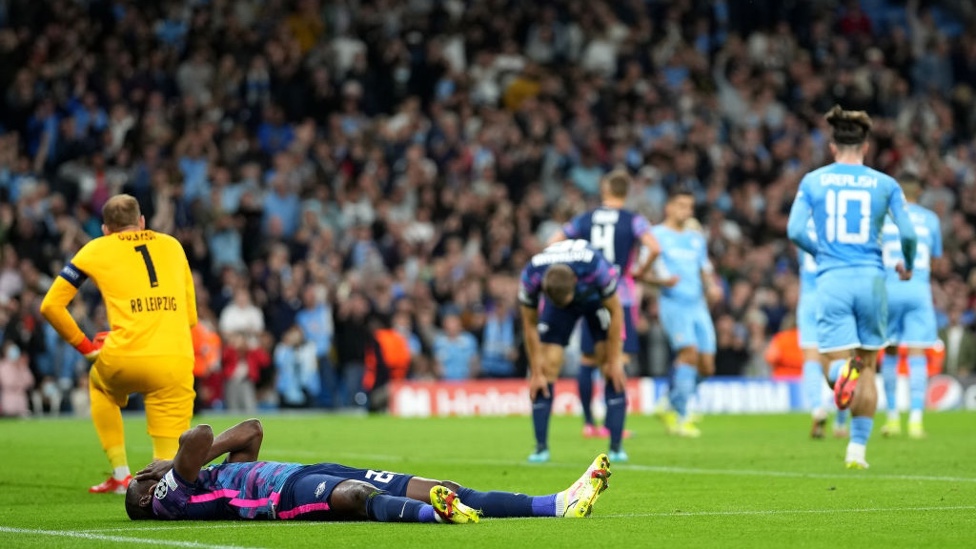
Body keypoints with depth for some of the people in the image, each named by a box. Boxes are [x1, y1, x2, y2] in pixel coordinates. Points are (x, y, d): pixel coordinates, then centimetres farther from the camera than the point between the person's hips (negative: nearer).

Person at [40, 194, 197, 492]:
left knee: (100, 384, 34)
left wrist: (85, 347, 23)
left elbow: (51, 305, 17)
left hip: (125, 358, -1)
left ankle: (120, 474, 25)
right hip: (178, 363, 1)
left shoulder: (97, 250, 16)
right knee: (167, 458, 7)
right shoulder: (173, 245, 23)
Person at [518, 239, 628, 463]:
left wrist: (614, 361, -19)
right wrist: (536, 372, -15)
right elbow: (530, 325, -19)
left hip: (596, 296, -1)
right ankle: (541, 447, -3)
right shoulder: (530, 277, -36)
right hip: (553, 296, 1)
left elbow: (615, 312, -24)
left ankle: (616, 448, -8)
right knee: (547, 368, -10)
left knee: (612, 370, -12)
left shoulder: (597, 268, -42)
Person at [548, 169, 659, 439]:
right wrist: (640, 271, -1)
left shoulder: (584, 219, 7)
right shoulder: (633, 220, -3)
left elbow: (552, 244, 7)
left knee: (588, 361, 11)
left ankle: (589, 422, 15)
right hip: (622, 297, -3)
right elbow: (654, 248, -18)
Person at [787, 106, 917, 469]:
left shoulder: (813, 181, 7)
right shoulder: (885, 184, 6)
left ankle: (843, 370, -40)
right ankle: (857, 450, 12)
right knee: (868, 368, 14)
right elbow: (908, 233, 0)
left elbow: (794, 230, 0)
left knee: (837, 363, -1)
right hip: (871, 277, 1)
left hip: (832, 279, -1)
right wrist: (908, 266, 20)